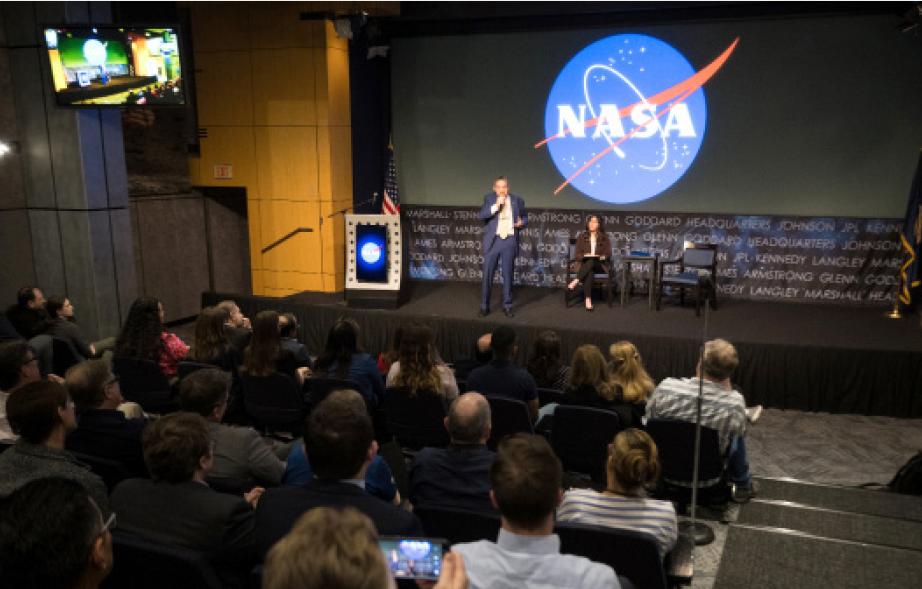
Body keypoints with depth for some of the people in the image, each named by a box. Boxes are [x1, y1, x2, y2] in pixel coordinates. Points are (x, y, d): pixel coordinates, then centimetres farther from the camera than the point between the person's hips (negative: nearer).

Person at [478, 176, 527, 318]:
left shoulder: (517, 201, 6)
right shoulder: (489, 199, 3)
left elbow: (525, 217, 19)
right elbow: (481, 216, -11)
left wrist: (522, 222, -4)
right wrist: (496, 206, -21)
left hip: (510, 240, 1)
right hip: (493, 240, -1)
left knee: (508, 274, 7)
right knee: (487, 273, 1)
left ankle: (507, 306, 20)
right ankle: (484, 306, 13)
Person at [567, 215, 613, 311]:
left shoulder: (604, 237, 11)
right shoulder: (582, 237, 13)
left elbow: (608, 254, 3)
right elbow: (578, 254, 6)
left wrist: (601, 257, -18)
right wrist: (585, 256, -16)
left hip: (600, 265, 0)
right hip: (584, 264, 0)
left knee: (591, 261, -39)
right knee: (589, 273, -39)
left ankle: (576, 281, -44)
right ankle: (588, 300, -49)